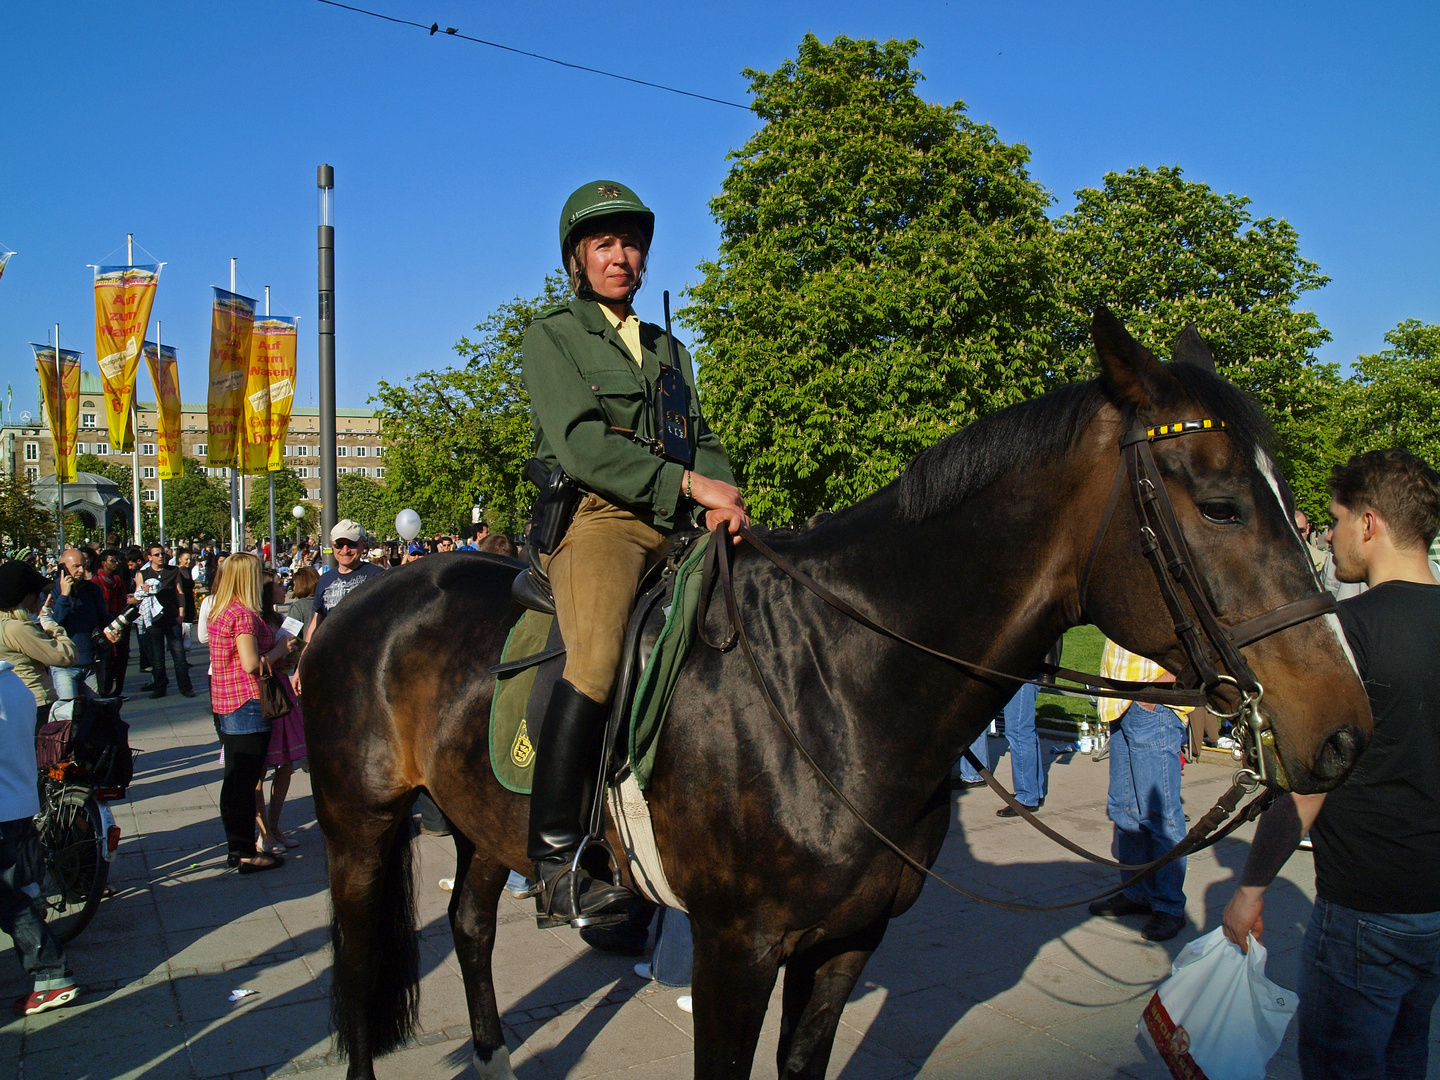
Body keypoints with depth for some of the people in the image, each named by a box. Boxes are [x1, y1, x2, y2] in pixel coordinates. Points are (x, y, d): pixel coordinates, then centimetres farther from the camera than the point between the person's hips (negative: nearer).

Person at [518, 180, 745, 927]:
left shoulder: (667, 349, 29)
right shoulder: (550, 335, 11)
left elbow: (702, 440, 20)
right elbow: (578, 442, -5)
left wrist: (722, 498, -3)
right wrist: (685, 481, -13)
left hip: (678, 526, 7)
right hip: (594, 517, -6)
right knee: (597, 660, -30)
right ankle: (555, 860, -24)